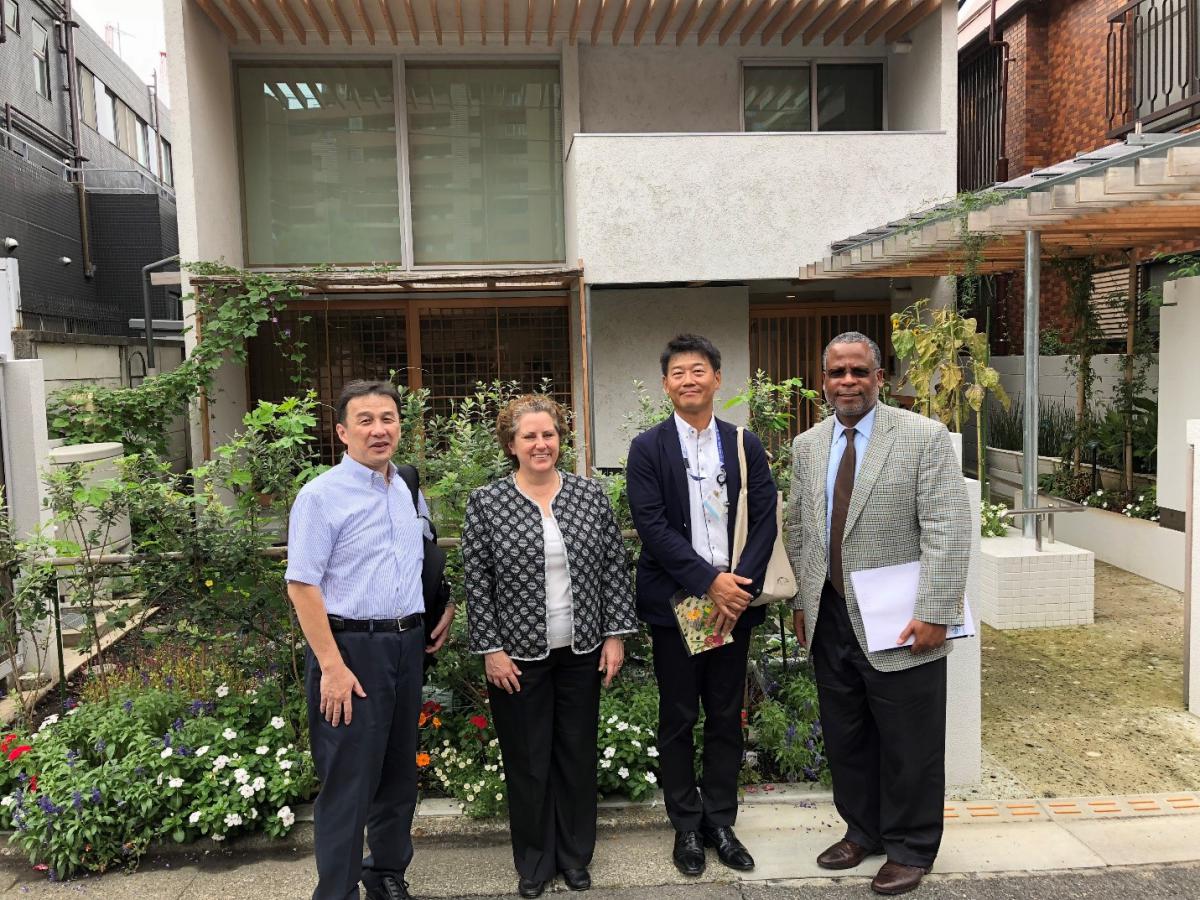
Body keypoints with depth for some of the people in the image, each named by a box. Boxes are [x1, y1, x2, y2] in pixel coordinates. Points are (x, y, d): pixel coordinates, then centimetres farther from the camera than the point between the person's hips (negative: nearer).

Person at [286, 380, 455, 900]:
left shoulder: (410, 493, 9)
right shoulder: (322, 495, -11)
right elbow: (302, 586, -15)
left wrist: (446, 605, 9)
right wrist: (332, 667, -19)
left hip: (407, 645, 7)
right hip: (349, 647, -6)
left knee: (399, 773, 17)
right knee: (348, 783, 0)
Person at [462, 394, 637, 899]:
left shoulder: (590, 495, 0)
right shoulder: (486, 503, -5)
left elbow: (615, 568, 3)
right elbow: (477, 583, -4)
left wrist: (615, 635, -1)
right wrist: (491, 649, -8)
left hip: (582, 651, 2)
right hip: (518, 655, -2)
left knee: (578, 754, 13)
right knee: (527, 760, 10)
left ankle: (576, 855, 32)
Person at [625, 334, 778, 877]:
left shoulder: (745, 445, 6)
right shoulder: (648, 449, -2)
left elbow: (764, 521, 1)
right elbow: (652, 526, -11)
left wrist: (741, 587, -12)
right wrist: (709, 581, -17)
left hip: (734, 600, 3)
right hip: (675, 603, -2)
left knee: (726, 718, 12)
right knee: (678, 719, 9)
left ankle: (720, 822, 27)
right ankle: (687, 826, 24)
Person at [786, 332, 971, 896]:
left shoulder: (924, 437, -8)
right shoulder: (806, 446, 8)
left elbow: (948, 532, -13)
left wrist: (933, 615, -17)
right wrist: (803, 601, 10)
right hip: (829, 620, 5)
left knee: (909, 746, 8)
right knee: (845, 739, 17)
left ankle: (910, 849, 28)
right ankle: (862, 832, 36)